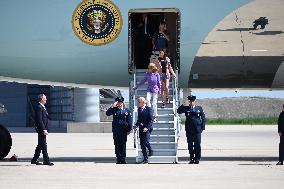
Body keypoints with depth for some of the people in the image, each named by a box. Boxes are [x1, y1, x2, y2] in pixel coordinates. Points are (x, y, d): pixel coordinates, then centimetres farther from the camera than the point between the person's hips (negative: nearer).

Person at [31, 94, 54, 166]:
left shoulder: (42, 107, 18)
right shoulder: (39, 107, -14)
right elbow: (39, 120, -20)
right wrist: (43, 129, -23)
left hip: (44, 129, 10)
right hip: (41, 130, -10)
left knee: (40, 145, 14)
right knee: (43, 145, -7)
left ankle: (34, 160, 20)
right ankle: (46, 160, -5)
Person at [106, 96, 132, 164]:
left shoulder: (127, 110, 6)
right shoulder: (114, 110, 9)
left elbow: (129, 121, 5)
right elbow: (107, 113, -5)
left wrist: (129, 129, -2)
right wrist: (112, 106, -11)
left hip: (123, 130, -1)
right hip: (116, 130, 1)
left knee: (123, 145, 1)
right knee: (117, 144, 1)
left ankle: (123, 159, 7)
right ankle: (118, 159, 6)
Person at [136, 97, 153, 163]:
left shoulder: (149, 109, -6)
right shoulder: (139, 109, 13)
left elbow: (151, 119, -11)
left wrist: (147, 127, -20)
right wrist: (136, 125, 5)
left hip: (147, 128, -6)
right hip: (141, 128, 6)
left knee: (146, 142, -18)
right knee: (142, 144, 3)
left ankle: (150, 151, 13)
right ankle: (145, 159, 9)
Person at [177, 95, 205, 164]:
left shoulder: (199, 108, 9)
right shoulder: (186, 108, 10)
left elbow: (203, 118, 10)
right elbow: (178, 111, 0)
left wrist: (202, 127, 2)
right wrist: (183, 104, -10)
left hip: (197, 129, -1)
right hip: (189, 129, 1)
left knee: (197, 145, -3)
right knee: (190, 145, 1)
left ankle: (197, 159, 3)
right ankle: (192, 159, 7)